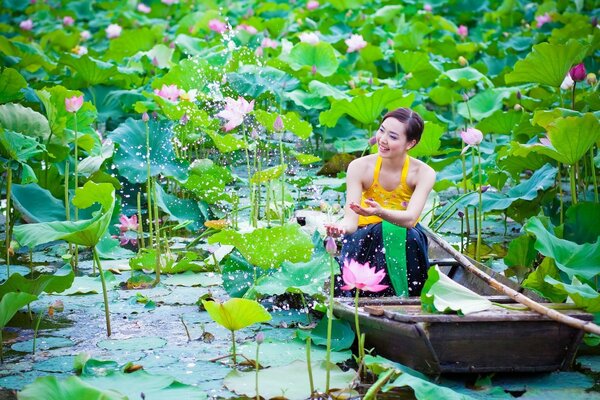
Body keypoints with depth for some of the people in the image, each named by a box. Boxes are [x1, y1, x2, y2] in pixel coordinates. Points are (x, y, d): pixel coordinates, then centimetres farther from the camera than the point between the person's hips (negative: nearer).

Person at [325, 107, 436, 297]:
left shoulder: (423, 173, -14)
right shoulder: (360, 167, -14)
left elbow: (410, 218, -29)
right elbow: (351, 220, -21)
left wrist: (380, 212, -50)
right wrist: (340, 228, -47)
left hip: (405, 239, 0)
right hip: (367, 238, 0)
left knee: (412, 237, -34)